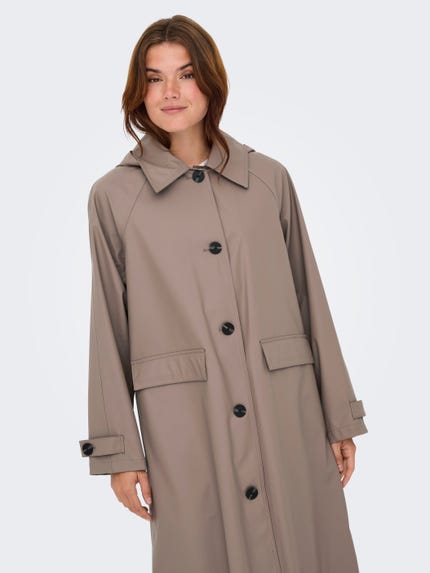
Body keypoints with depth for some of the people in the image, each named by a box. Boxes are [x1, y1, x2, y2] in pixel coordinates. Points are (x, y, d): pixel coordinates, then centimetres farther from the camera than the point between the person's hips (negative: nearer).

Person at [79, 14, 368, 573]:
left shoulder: (270, 179, 5)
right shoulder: (113, 196, 1)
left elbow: (311, 301, 8)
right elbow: (109, 331, 2)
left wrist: (341, 416, 7)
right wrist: (119, 449, 1)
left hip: (288, 414, 2)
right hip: (182, 422, -1)